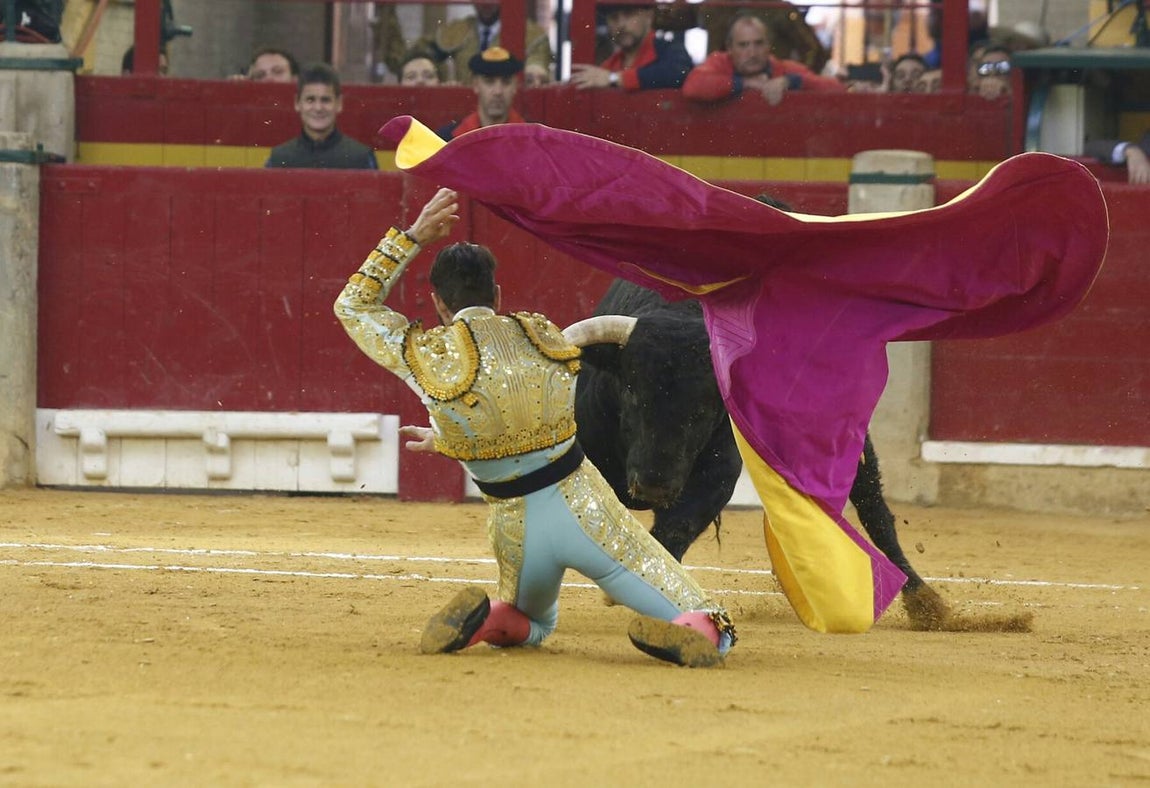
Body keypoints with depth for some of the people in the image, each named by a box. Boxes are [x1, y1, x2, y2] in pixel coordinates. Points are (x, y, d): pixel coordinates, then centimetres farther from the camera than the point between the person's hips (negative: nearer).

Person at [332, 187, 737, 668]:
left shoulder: (425, 357, -4)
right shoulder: (542, 335, 2)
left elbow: (352, 304, 13)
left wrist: (414, 236, 11)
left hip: (516, 532, 1)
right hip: (584, 513, -1)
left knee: (535, 624, 34)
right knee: (708, 636, 2)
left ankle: (481, 620, 1)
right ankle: (687, 630, -34)